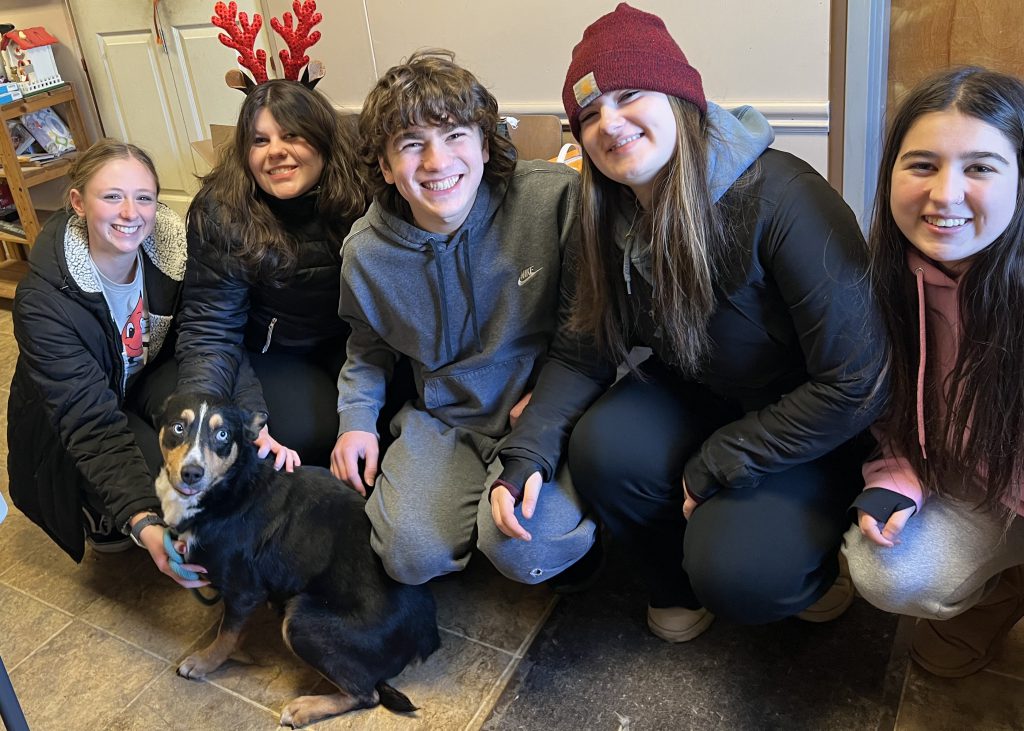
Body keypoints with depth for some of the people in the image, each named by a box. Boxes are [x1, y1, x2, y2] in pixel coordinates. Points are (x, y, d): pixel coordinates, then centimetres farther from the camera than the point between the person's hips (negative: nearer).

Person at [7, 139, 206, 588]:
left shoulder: (171, 247, -20)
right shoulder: (44, 299, -30)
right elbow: (91, 426, -33)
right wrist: (144, 523, -45)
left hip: (151, 380, 3)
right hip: (76, 424, -3)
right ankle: (104, 522, 6)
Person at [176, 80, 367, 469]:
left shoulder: (361, 195, -13)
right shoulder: (220, 214, -17)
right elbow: (210, 328, -18)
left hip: (348, 344, 2)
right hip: (272, 355, -2)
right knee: (317, 433, -24)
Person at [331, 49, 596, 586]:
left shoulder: (556, 197, -18)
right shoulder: (365, 253, -4)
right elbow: (368, 350, 17)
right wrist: (356, 419, 3)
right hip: (444, 420, 4)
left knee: (520, 547, -27)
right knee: (411, 555, -16)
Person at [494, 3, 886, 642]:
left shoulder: (782, 199, -29)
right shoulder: (609, 223, -8)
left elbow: (855, 384, -26)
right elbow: (580, 355, -4)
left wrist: (718, 463, -19)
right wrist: (526, 455, -20)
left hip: (809, 433, -5)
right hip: (695, 397, 6)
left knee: (734, 575, -25)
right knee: (601, 450, -23)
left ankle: (809, 565, 14)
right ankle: (676, 582, 8)